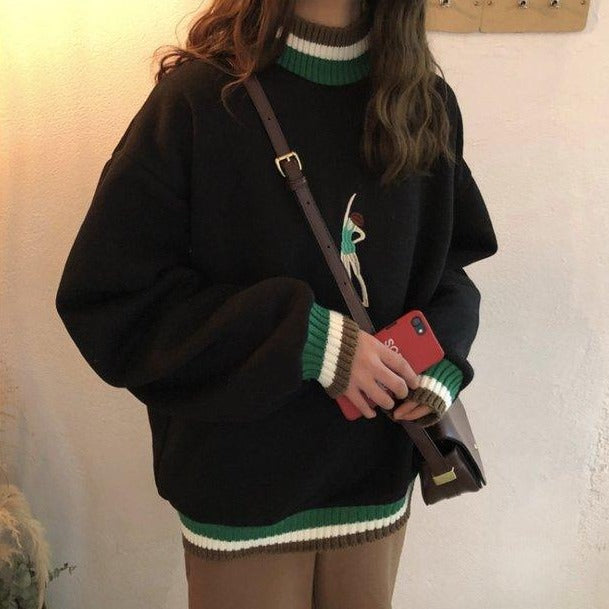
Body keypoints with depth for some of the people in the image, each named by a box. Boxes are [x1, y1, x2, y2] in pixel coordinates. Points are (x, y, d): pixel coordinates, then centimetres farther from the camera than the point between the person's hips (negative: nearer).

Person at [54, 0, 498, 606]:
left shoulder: (427, 103, -2)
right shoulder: (199, 98, -15)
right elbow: (105, 297, -16)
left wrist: (439, 359, -11)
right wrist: (305, 340, -24)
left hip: (377, 476, 4)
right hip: (243, 484, -3)